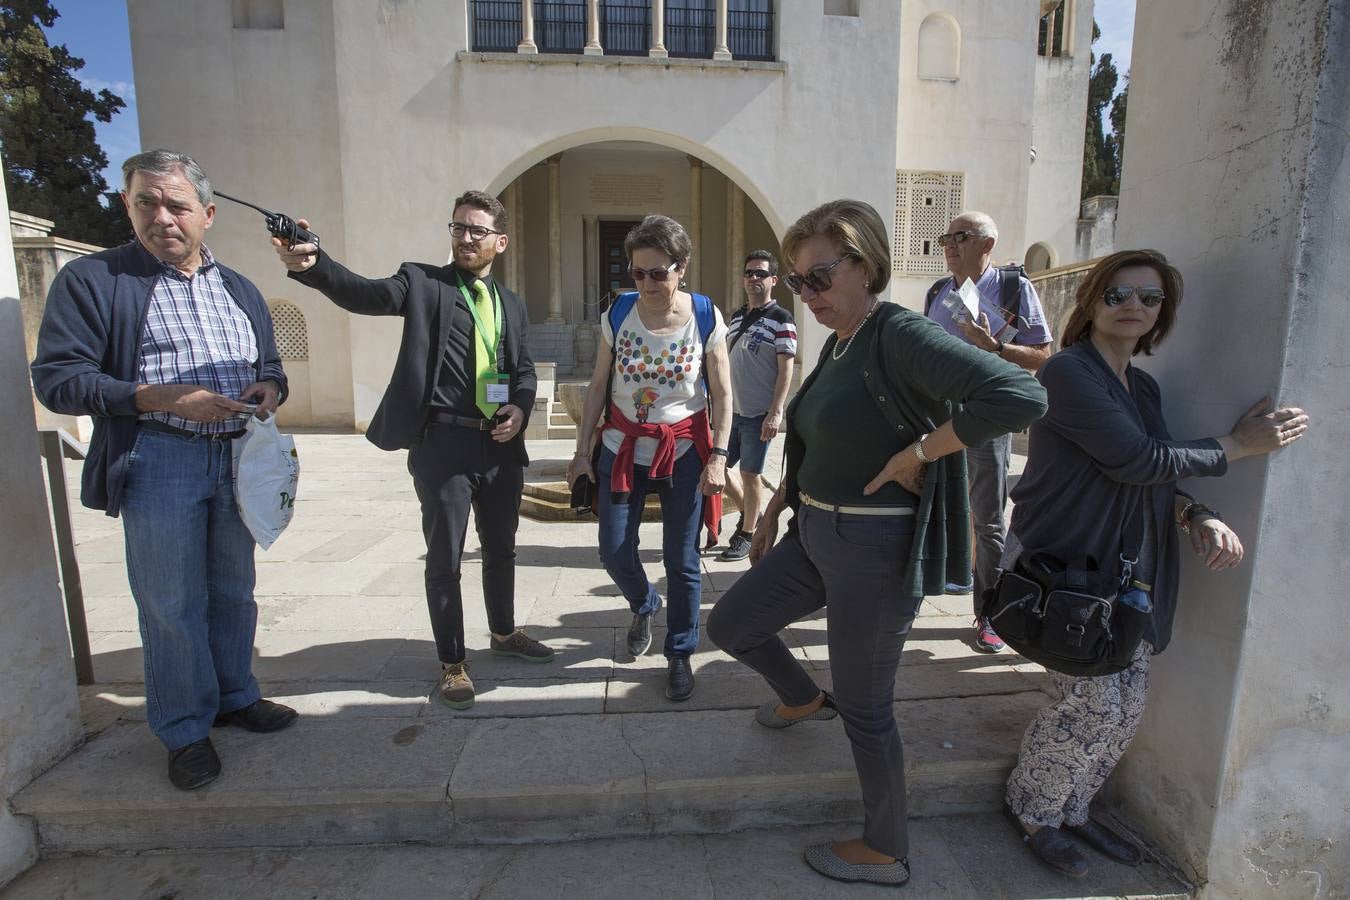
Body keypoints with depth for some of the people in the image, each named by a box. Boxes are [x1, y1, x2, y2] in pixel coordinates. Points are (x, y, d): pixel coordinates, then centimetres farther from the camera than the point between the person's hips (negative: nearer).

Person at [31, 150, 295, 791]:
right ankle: (185, 730, 22)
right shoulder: (90, 280, -2)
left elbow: (270, 369, 19)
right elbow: (57, 380, -8)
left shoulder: (240, 291, 14)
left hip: (238, 459, 5)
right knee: (171, 605, 4)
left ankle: (235, 696, 34)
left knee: (234, 592, 15)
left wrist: (269, 388, -5)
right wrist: (165, 398, -20)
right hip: (158, 463, -4)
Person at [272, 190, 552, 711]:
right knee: (444, 560, 4)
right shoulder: (423, 282, 1)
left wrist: (520, 407, -3)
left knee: (501, 549, 18)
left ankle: (504, 634, 40)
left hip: (502, 444, 5)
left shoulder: (511, 305, 14)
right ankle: (452, 664, 21)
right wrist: (311, 265, -36)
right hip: (443, 442, -4)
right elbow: (366, 294, -17)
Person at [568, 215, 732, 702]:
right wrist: (582, 451, 0)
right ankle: (644, 606, 39)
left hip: (684, 450, -2)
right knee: (614, 552, 5)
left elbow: (723, 394, -4)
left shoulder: (705, 317, -8)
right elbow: (598, 385, 2)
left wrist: (718, 456, -12)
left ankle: (680, 655, 23)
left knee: (682, 561, 3)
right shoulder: (618, 313, -3)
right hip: (623, 447, 2)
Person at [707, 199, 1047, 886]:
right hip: (815, 534, 9)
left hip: (875, 550, -9)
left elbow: (1021, 395, -32)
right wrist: (775, 508, 17)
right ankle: (803, 700, 48)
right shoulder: (836, 345, 8)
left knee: (865, 708, 9)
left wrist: (916, 454, -25)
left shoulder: (899, 335, -20)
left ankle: (885, 853, 36)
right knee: (728, 624, 18)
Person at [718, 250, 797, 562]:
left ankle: (747, 535, 19)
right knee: (720, 466, 11)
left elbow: (786, 370, -13)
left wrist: (775, 413, -20)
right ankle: (750, 516, 33)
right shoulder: (736, 316, 12)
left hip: (759, 414, -7)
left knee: (750, 474, 2)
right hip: (732, 409, 7)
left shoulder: (781, 319, -8)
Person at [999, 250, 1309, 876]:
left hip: (1123, 572, 8)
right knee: (1093, 701, -5)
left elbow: (1157, 477, 10)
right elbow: (1137, 460, -19)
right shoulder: (1069, 372, -14)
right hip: (1058, 566, -8)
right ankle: (1033, 809, 20)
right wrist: (1238, 445, -7)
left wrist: (1199, 517, -10)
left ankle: (1071, 808, 32)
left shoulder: (1144, 387, 13)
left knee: (1127, 705, 11)